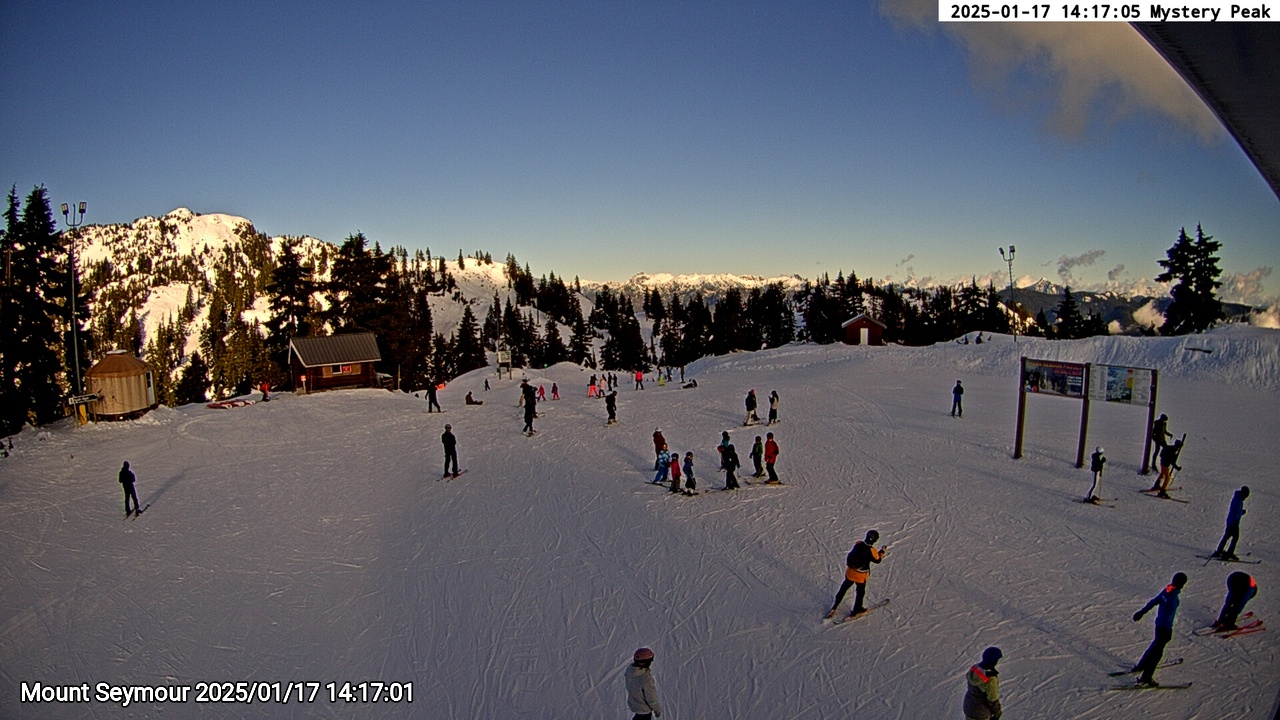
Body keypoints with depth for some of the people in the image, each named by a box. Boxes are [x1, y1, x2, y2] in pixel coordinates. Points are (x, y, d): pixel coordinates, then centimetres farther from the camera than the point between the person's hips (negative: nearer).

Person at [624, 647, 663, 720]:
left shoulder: (629, 669, -20)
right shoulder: (646, 679, -41)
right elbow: (651, 699, -27)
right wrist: (658, 710, -9)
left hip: (632, 702, 5)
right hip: (644, 708, -5)